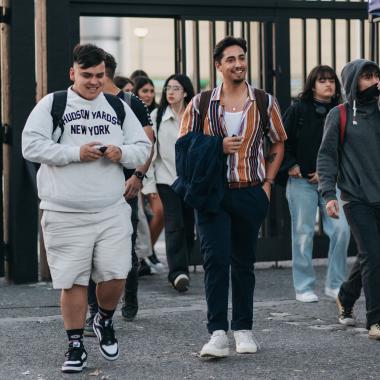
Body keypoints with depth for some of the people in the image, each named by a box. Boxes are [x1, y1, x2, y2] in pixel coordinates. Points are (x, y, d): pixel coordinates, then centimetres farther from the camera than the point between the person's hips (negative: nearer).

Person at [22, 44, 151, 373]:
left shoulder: (118, 107, 13)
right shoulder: (52, 104, 2)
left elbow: (143, 147, 13)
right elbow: (31, 145, -9)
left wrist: (122, 154, -9)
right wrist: (76, 153, -15)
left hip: (112, 210, 3)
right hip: (65, 215, -2)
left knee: (115, 275, -3)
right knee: (73, 281, 0)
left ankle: (105, 321, 28)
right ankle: (76, 347, 14)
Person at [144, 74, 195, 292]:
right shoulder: (157, 116, 3)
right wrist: (149, 183, -3)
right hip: (166, 178, -2)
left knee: (188, 226, 6)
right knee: (175, 224, -12)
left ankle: (182, 270, 19)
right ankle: (178, 272, -17)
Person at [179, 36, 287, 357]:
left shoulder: (265, 102, 4)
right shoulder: (201, 104, 0)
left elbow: (278, 145, 14)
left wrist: (268, 182, 4)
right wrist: (218, 148, -11)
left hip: (251, 194, 2)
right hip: (213, 194, -2)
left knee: (244, 262, 12)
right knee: (216, 258, -11)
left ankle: (243, 329, 24)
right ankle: (218, 334, -11)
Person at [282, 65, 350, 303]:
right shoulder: (298, 110, 0)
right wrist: (290, 165, -6)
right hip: (301, 182, -2)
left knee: (341, 229, -8)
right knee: (303, 233, 0)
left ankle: (335, 285, 6)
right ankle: (304, 288, 10)